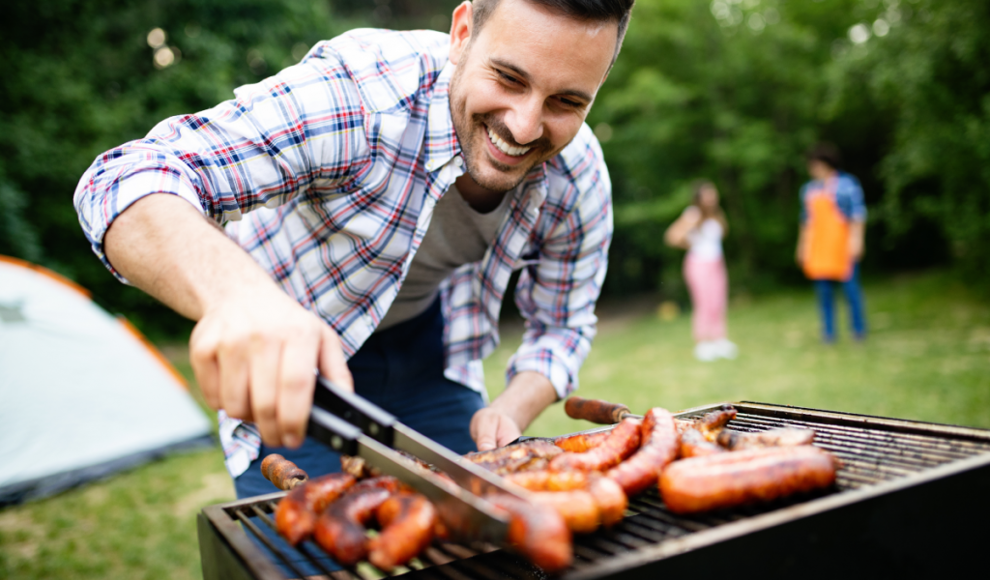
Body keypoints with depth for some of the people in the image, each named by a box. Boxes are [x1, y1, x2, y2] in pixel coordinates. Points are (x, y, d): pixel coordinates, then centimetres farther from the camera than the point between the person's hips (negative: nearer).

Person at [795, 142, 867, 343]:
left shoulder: (847, 183, 0)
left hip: (842, 244, -4)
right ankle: (828, 333, 10)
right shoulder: (809, 189, 15)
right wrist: (802, 245, 18)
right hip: (818, 247, 5)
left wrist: (856, 238, -12)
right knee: (823, 289, 2)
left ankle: (859, 330, 10)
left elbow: (858, 213, -4)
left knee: (849, 285, -4)